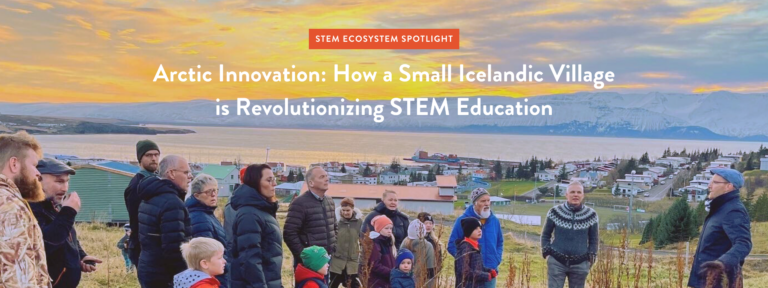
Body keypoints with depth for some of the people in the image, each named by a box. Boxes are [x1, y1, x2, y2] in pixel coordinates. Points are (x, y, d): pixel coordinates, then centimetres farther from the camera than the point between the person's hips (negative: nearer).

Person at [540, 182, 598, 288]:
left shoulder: (591, 215, 0)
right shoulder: (555, 212, -2)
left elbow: (593, 239, 10)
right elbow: (546, 234, 8)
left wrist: (591, 258, 3)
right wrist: (546, 253, -1)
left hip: (580, 264, 1)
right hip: (556, 262, -1)